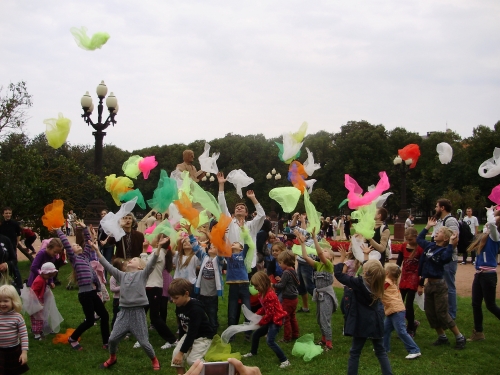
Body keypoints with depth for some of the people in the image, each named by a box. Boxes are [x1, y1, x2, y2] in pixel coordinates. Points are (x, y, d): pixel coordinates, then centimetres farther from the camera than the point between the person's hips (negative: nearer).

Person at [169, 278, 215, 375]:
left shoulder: (195, 309, -31)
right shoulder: (179, 307, -6)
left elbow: (192, 333, -30)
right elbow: (181, 326, 8)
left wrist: (181, 352, -28)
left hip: (203, 336, -8)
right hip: (188, 335, 8)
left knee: (192, 360, -18)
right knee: (176, 354, -8)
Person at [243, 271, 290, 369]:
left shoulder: (269, 295, -26)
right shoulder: (263, 293, 5)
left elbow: (269, 313, -23)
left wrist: (260, 322, -14)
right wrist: (257, 314, 0)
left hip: (276, 319, -11)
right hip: (270, 319, 11)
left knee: (270, 341, -21)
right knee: (255, 334, 20)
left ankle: (285, 360, -14)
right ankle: (253, 352, 44)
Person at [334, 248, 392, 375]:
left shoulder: (359, 283, -21)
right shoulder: (377, 282, -4)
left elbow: (338, 274, -16)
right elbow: (371, 268, 18)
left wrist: (342, 257, -8)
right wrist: (366, 254, 29)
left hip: (362, 324, -5)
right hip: (376, 323, 5)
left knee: (355, 353, 6)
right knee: (381, 351, 13)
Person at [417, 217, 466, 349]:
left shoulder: (444, 250, -16)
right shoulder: (430, 245, 5)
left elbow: (447, 258, -40)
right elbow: (419, 239, 24)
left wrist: (451, 244, -36)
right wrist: (428, 226, 20)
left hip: (439, 285, -8)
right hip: (428, 284, 8)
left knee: (442, 314, -2)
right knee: (430, 314, 12)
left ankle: (460, 338, 13)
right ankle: (442, 337, 26)